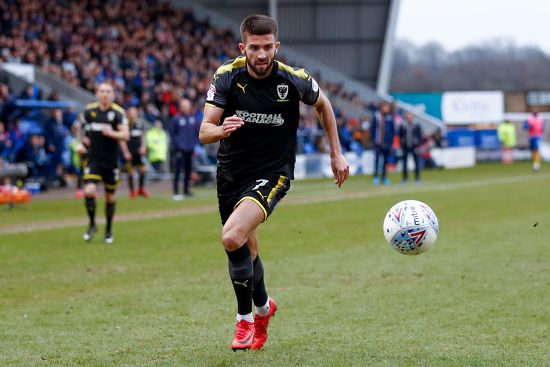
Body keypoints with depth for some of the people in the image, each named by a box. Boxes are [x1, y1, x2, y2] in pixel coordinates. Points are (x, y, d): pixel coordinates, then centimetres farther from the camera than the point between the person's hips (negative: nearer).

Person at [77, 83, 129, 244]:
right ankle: (92, 225, 3)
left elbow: (125, 135, -17)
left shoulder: (118, 112, -7)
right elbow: (81, 126, 22)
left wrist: (111, 133, -34)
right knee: (89, 191, -18)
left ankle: (109, 229, 29)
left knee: (110, 197, 9)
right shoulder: (89, 111, 1)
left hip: (111, 160, -1)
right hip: (92, 159, 1)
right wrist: (81, 142, 8)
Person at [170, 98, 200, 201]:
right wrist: (177, 144, -9)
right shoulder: (177, 119, -7)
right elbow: (172, 133, -3)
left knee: (188, 170, 13)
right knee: (178, 171, -9)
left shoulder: (193, 118, 6)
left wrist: (195, 143, 7)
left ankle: (186, 189, 25)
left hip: (190, 149, 5)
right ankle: (176, 192, -10)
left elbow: (198, 131, 15)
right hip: (180, 149, -5)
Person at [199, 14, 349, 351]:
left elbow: (323, 104, 10)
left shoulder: (294, 80, -13)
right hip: (231, 171, 3)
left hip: (272, 173, -3)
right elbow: (204, 133, -15)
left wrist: (337, 154, 12)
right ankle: (263, 306, 44)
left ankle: (246, 316, -3)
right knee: (247, 250, 15)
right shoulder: (226, 77, -11)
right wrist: (221, 129, -38)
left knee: (232, 238, -24)